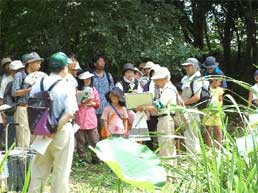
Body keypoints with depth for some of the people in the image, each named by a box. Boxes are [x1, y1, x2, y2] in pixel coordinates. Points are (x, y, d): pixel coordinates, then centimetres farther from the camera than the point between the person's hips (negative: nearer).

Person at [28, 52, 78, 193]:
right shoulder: (66, 87, -11)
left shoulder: (38, 85, 1)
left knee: (39, 168, 14)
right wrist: (56, 128, -16)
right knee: (61, 170, 7)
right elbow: (70, 113, -21)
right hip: (62, 132, -4)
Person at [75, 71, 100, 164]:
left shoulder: (93, 89, 12)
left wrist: (92, 103, -6)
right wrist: (82, 102, -17)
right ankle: (82, 158, 11)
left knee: (94, 140, 2)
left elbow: (98, 103, 14)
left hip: (91, 117, 3)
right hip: (80, 119, -3)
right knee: (80, 140, 2)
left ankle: (95, 158, 10)